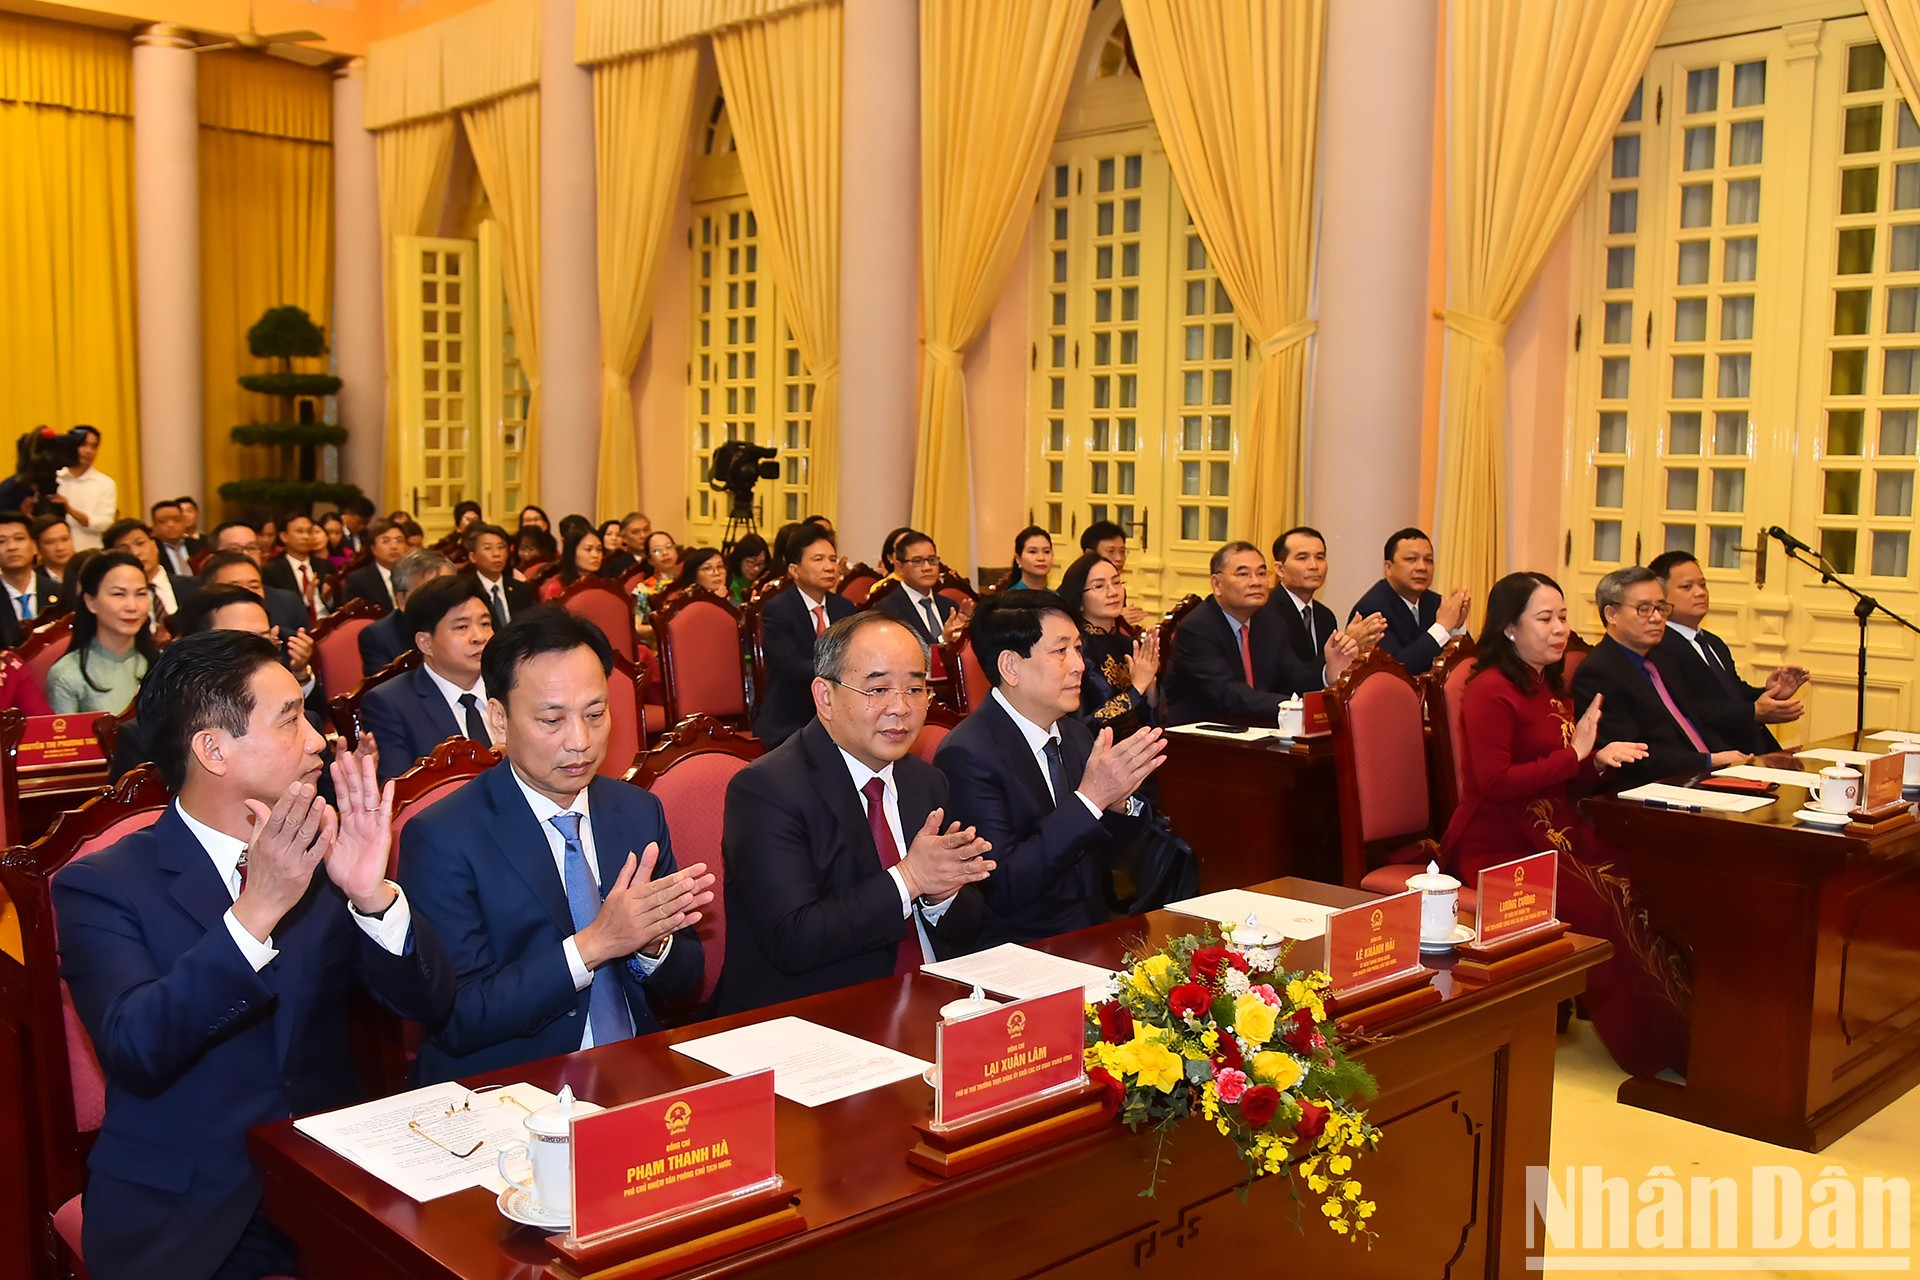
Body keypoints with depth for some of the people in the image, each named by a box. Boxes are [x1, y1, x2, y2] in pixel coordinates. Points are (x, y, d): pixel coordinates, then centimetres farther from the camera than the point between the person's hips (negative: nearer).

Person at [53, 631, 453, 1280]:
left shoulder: (321, 855, 2)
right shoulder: (99, 886, -6)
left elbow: (428, 1002, -4)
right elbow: (134, 1052, -21)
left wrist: (373, 895, -22)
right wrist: (255, 912, -31)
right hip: (180, 1220, -1)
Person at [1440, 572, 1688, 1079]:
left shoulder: (1549, 688, 17)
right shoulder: (1491, 691, -10)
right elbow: (1494, 782, -19)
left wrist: (1599, 759, 0)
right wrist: (1574, 753, -15)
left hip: (1555, 834, 8)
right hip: (1499, 845, -8)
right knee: (1604, 906, -25)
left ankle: (1672, 1034, -17)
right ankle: (1652, 1046, -15)